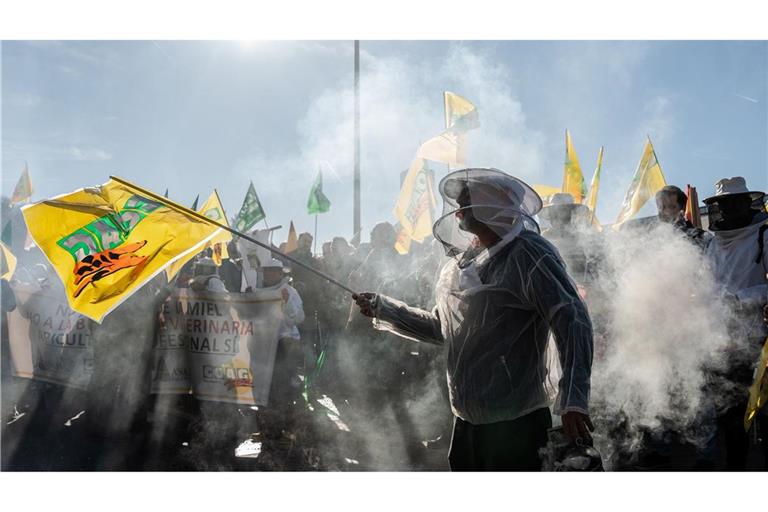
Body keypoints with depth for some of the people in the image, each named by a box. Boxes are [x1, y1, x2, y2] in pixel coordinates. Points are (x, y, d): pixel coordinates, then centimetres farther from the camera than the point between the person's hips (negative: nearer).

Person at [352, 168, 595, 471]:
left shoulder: (526, 252, -12)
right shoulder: (463, 258, 13)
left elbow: (572, 322, -19)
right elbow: (440, 327, 22)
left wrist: (573, 399, -28)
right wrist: (381, 308, 15)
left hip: (512, 423, -8)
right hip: (467, 420, 8)